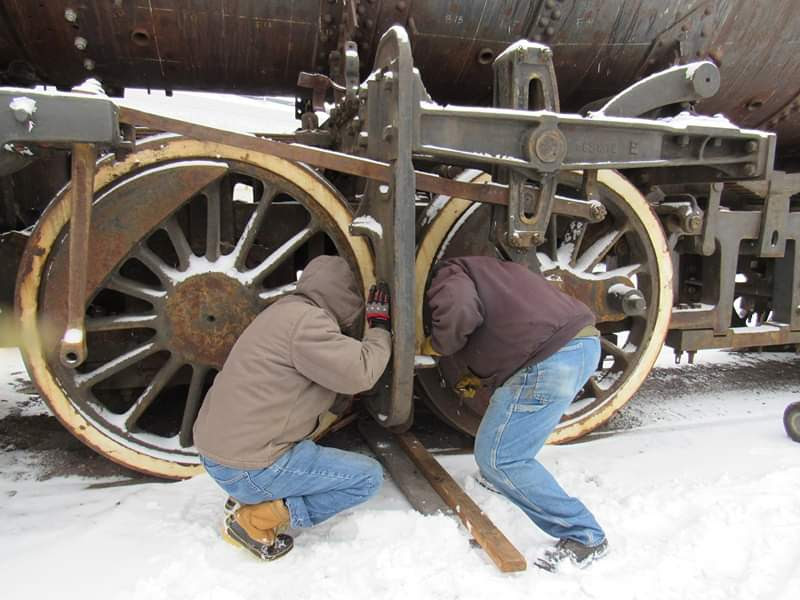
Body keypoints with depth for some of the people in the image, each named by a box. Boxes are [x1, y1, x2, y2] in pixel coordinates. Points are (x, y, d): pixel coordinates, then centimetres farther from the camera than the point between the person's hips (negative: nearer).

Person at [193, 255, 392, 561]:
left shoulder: (290, 310, 13)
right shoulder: (306, 320, -17)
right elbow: (360, 373, -20)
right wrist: (381, 328, -5)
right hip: (245, 467, -10)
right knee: (369, 476, -2)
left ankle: (249, 499, 13)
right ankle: (256, 519, -4)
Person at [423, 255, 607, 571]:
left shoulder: (448, 276, 5)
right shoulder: (485, 272, 32)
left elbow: (458, 313, -20)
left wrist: (437, 344, 0)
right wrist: (476, 381, 23)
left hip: (553, 356, -10)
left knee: (496, 457, -4)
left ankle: (583, 537, 3)